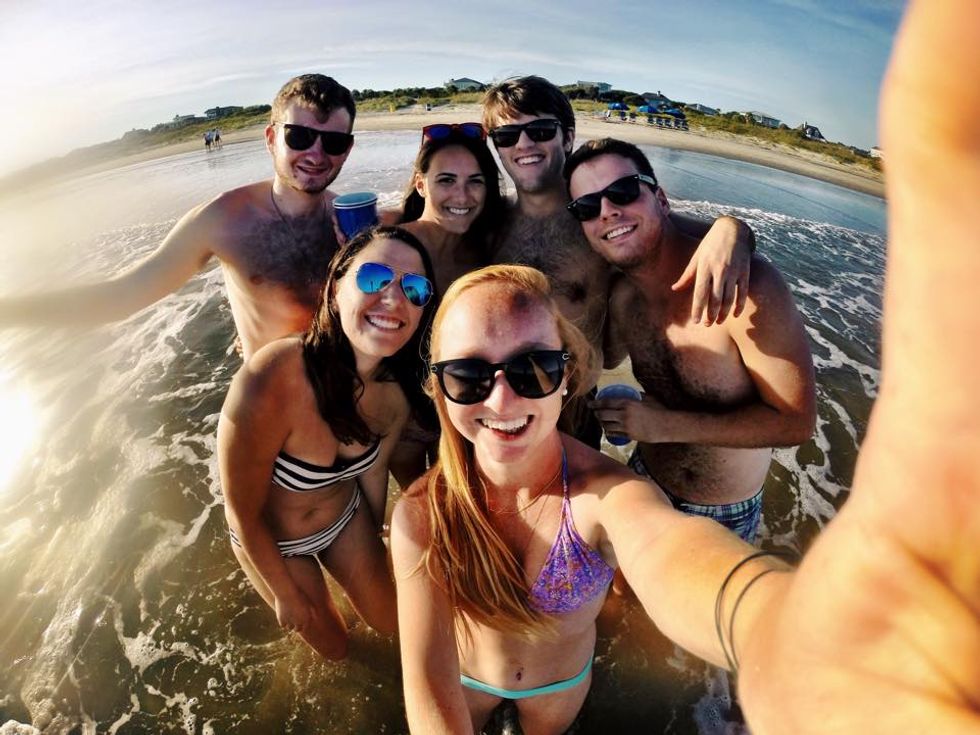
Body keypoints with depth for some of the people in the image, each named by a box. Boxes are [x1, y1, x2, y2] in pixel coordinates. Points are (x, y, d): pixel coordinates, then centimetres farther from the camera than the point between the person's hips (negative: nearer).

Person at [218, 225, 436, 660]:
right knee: (333, 647, 21)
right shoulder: (268, 385, -40)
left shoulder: (398, 387, -23)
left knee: (389, 621, 23)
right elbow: (243, 515, -24)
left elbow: (373, 468, -3)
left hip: (346, 516, 3)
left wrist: (374, 540, 13)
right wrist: (285, 595, -10)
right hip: (270, 539, -3)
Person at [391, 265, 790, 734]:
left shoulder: (607, 494, -37)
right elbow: (428, 680, -32)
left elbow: (671, 554, -61)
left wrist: (771, 610, -83)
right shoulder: (420, 514, -31)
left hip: (561, 686, 1)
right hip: (464, 684, 0)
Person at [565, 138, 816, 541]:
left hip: (725, 516, -4)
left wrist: (668, 425, -30)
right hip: (644, 483, 4)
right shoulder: (621, 296, -13)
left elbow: (796, 421, -26)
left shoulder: (745, 285, -31)